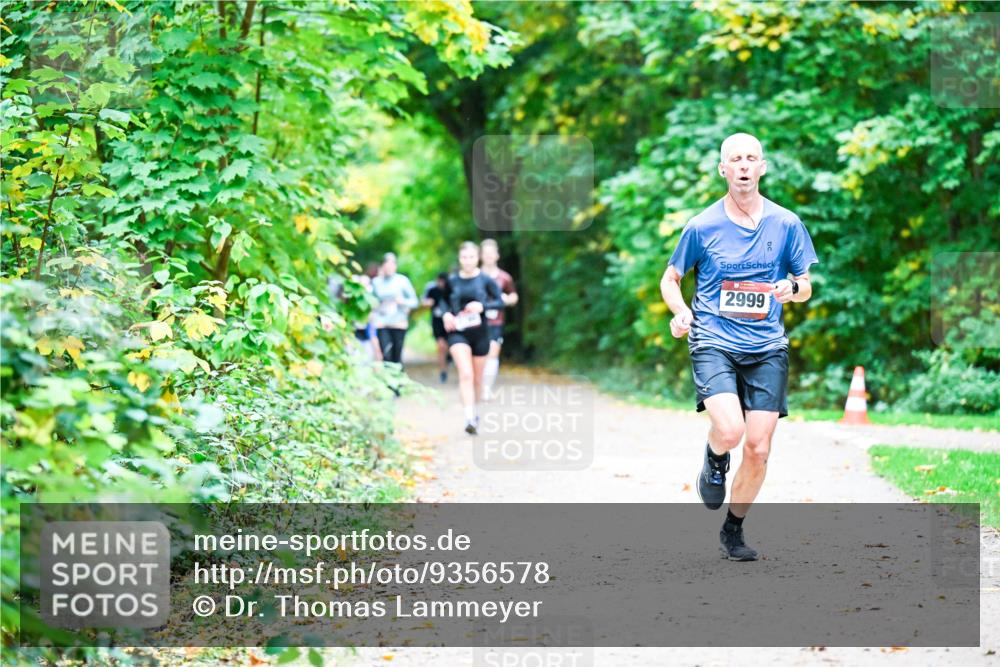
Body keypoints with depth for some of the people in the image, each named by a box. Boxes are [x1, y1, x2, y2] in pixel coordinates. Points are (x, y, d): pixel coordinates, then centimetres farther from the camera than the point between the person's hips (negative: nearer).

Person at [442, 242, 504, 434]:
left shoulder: (485, 280, -3)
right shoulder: (452, 281, 1)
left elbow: (500, 302, -3)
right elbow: (445, 302, 14)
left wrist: (483, 306, -19)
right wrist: (446, 314, -6)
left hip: (480, 332, 1)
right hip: (458, 332, -1)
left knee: (477, 377, 12)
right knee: (465, 374, -18)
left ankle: (475, 412, 35)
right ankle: (470, 418, -25)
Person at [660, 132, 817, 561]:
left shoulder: (786, 224, 4)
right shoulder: (702, 227, 0)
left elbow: (805, 286, 13)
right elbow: (670, 279, 11)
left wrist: (792, 289, -11)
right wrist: (680, 312, -10)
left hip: (767, 348, 2)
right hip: (713, 343, -2)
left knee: (758, 448, -1)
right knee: (729, 431, -24)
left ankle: (734, 529, 22)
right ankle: (714, 459, 14)